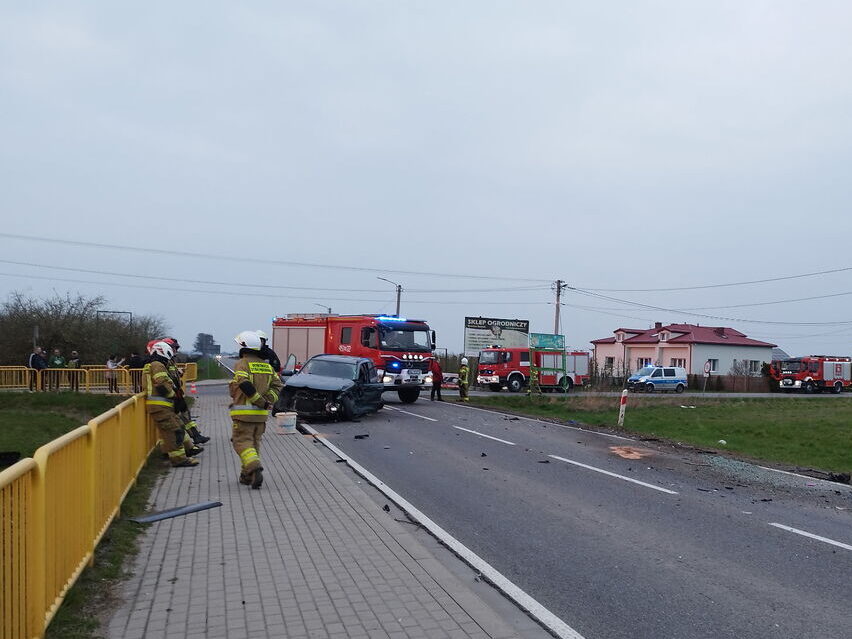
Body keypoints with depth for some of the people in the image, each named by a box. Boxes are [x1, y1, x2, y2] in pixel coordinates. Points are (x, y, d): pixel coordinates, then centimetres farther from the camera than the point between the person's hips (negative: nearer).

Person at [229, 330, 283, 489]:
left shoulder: (242, 364, -8)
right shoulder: (267, 366, 12)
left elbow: (245, 385, -21)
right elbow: (277, 385, 5)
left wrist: (262, 402, -15)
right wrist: (267, 401, -4)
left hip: (243, 412, -6)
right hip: (261, 413, 6)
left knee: (242, 442, -2)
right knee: (254, 442, 15)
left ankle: (255, 468, -23)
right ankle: (247, 475, 20)